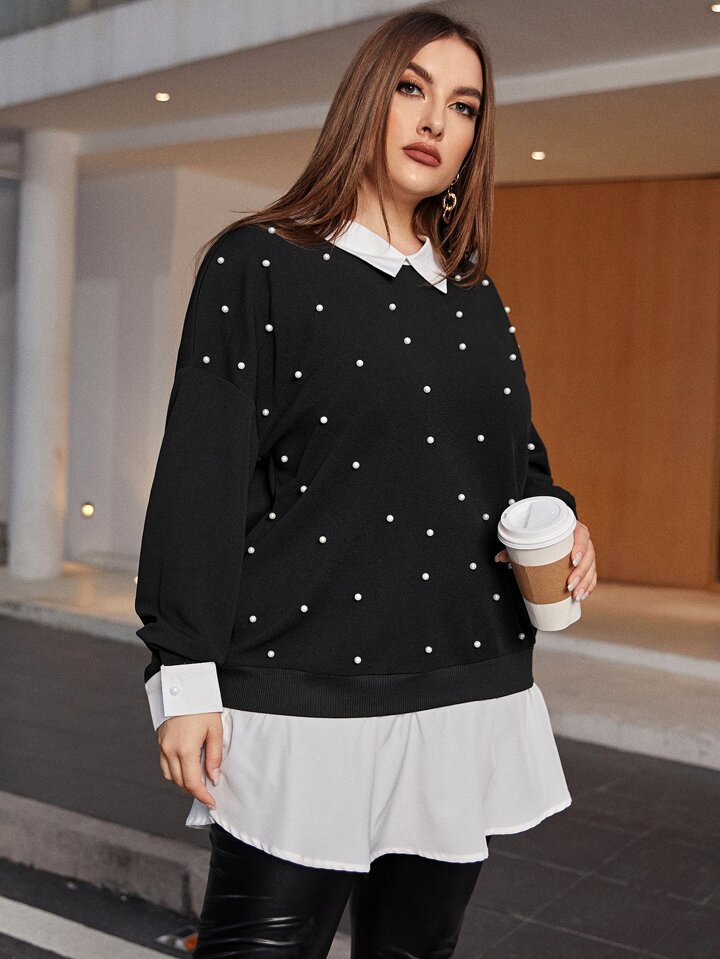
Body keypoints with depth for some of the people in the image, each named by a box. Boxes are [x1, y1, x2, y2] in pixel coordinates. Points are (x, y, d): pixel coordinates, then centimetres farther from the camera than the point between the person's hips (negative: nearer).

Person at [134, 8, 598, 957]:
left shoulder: (478, 303, 14)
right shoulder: (259, 265, -1)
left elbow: (520, 461, 23)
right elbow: (200, 479, -6)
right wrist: (185, 679, -10)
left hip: (470, 701, 6)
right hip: (305, 706, -5)